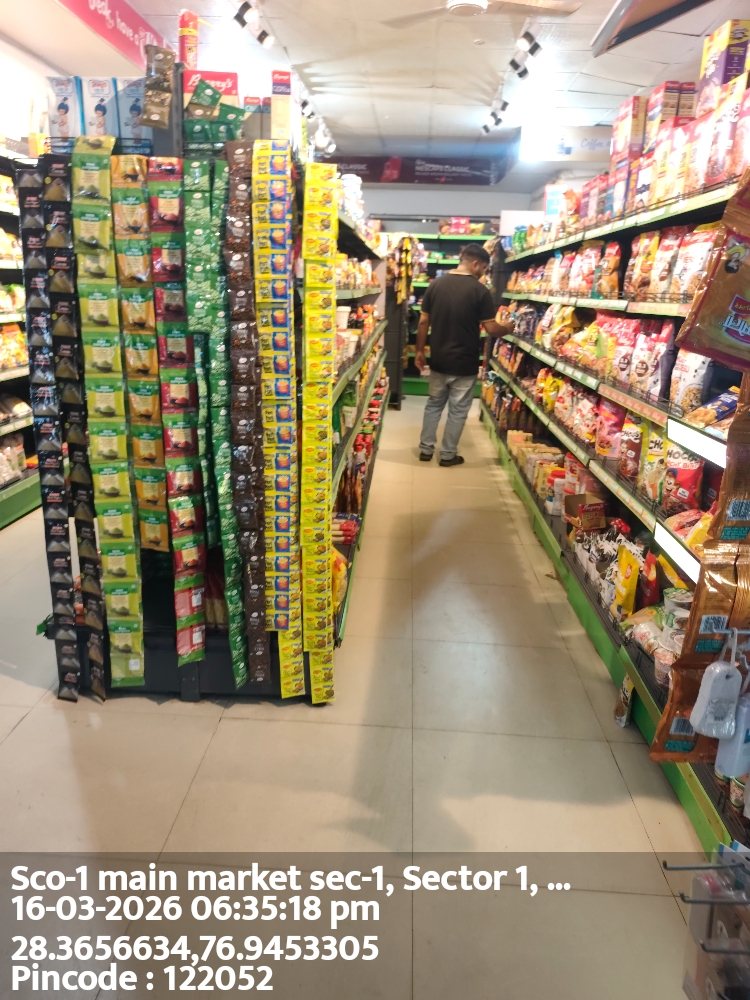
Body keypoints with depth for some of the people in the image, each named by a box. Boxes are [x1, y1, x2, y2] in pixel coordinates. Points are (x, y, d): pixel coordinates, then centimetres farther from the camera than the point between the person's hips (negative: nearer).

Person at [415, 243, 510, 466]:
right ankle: (448, 454, 16)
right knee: (458, 410, 8)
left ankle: (426, 449, 22)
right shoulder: (480, 290, -12)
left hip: (438, 360, 4)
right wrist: (508, 329, 10)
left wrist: (420, 351, 12)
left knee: (434, 404, 18)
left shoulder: (436, 284, 1)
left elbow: (424, 321, 3)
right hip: (464, 363, -4)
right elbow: (491, 328, -11)